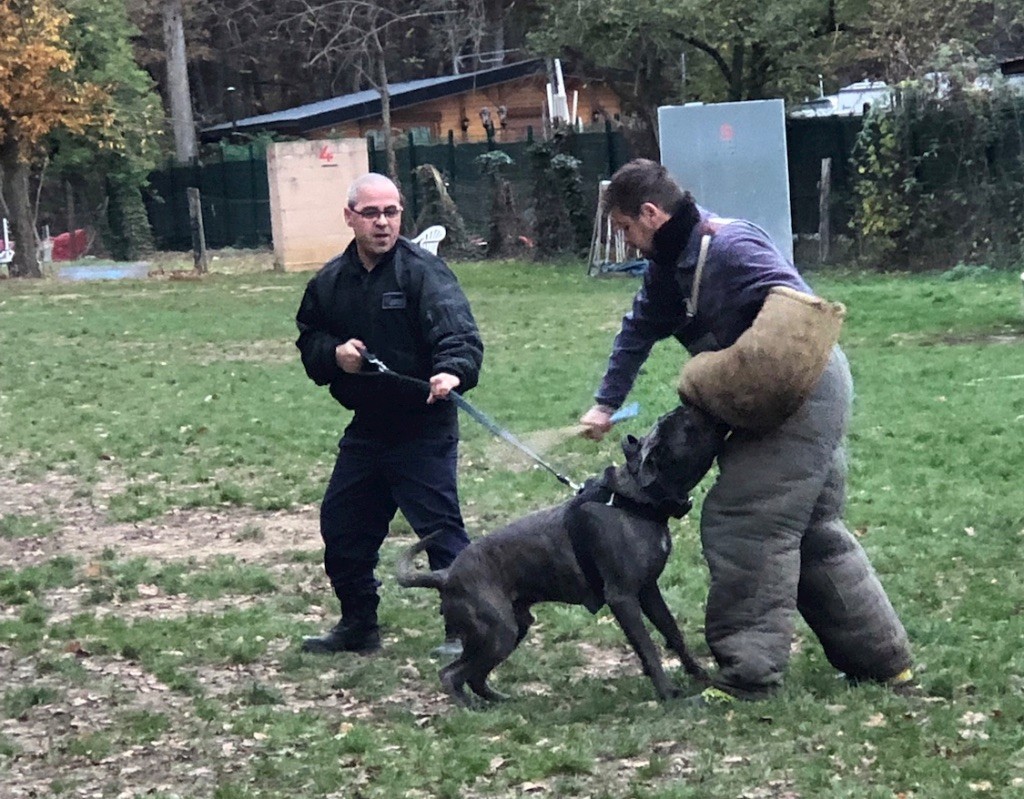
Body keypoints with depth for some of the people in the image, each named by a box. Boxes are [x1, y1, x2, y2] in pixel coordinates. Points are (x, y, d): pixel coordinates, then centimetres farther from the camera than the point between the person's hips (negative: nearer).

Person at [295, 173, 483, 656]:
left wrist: (453, 370, -46)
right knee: (342, 526, 14)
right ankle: (358, 625, 31)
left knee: (439, 527, -8)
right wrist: (334, 353, -5)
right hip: (365, 428, 7)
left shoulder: (423, 272, -13)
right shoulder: (330, 282, 8)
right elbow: (309, 340, 18)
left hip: (423, 430, -7)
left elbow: (458, 331, -25)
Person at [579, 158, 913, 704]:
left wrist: (724, 385, -23)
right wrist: (605, 404, 21)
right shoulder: (671, 261, 10)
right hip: (804, 401, 11)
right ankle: (882, 659, 25)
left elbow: (798, 311, -27)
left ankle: (749, 673, -8)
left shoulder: (728, 246, -21)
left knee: (746, 525, -11)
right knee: (814, 531, 17)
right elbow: (639, 329, 22)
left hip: (804, 397, -11)